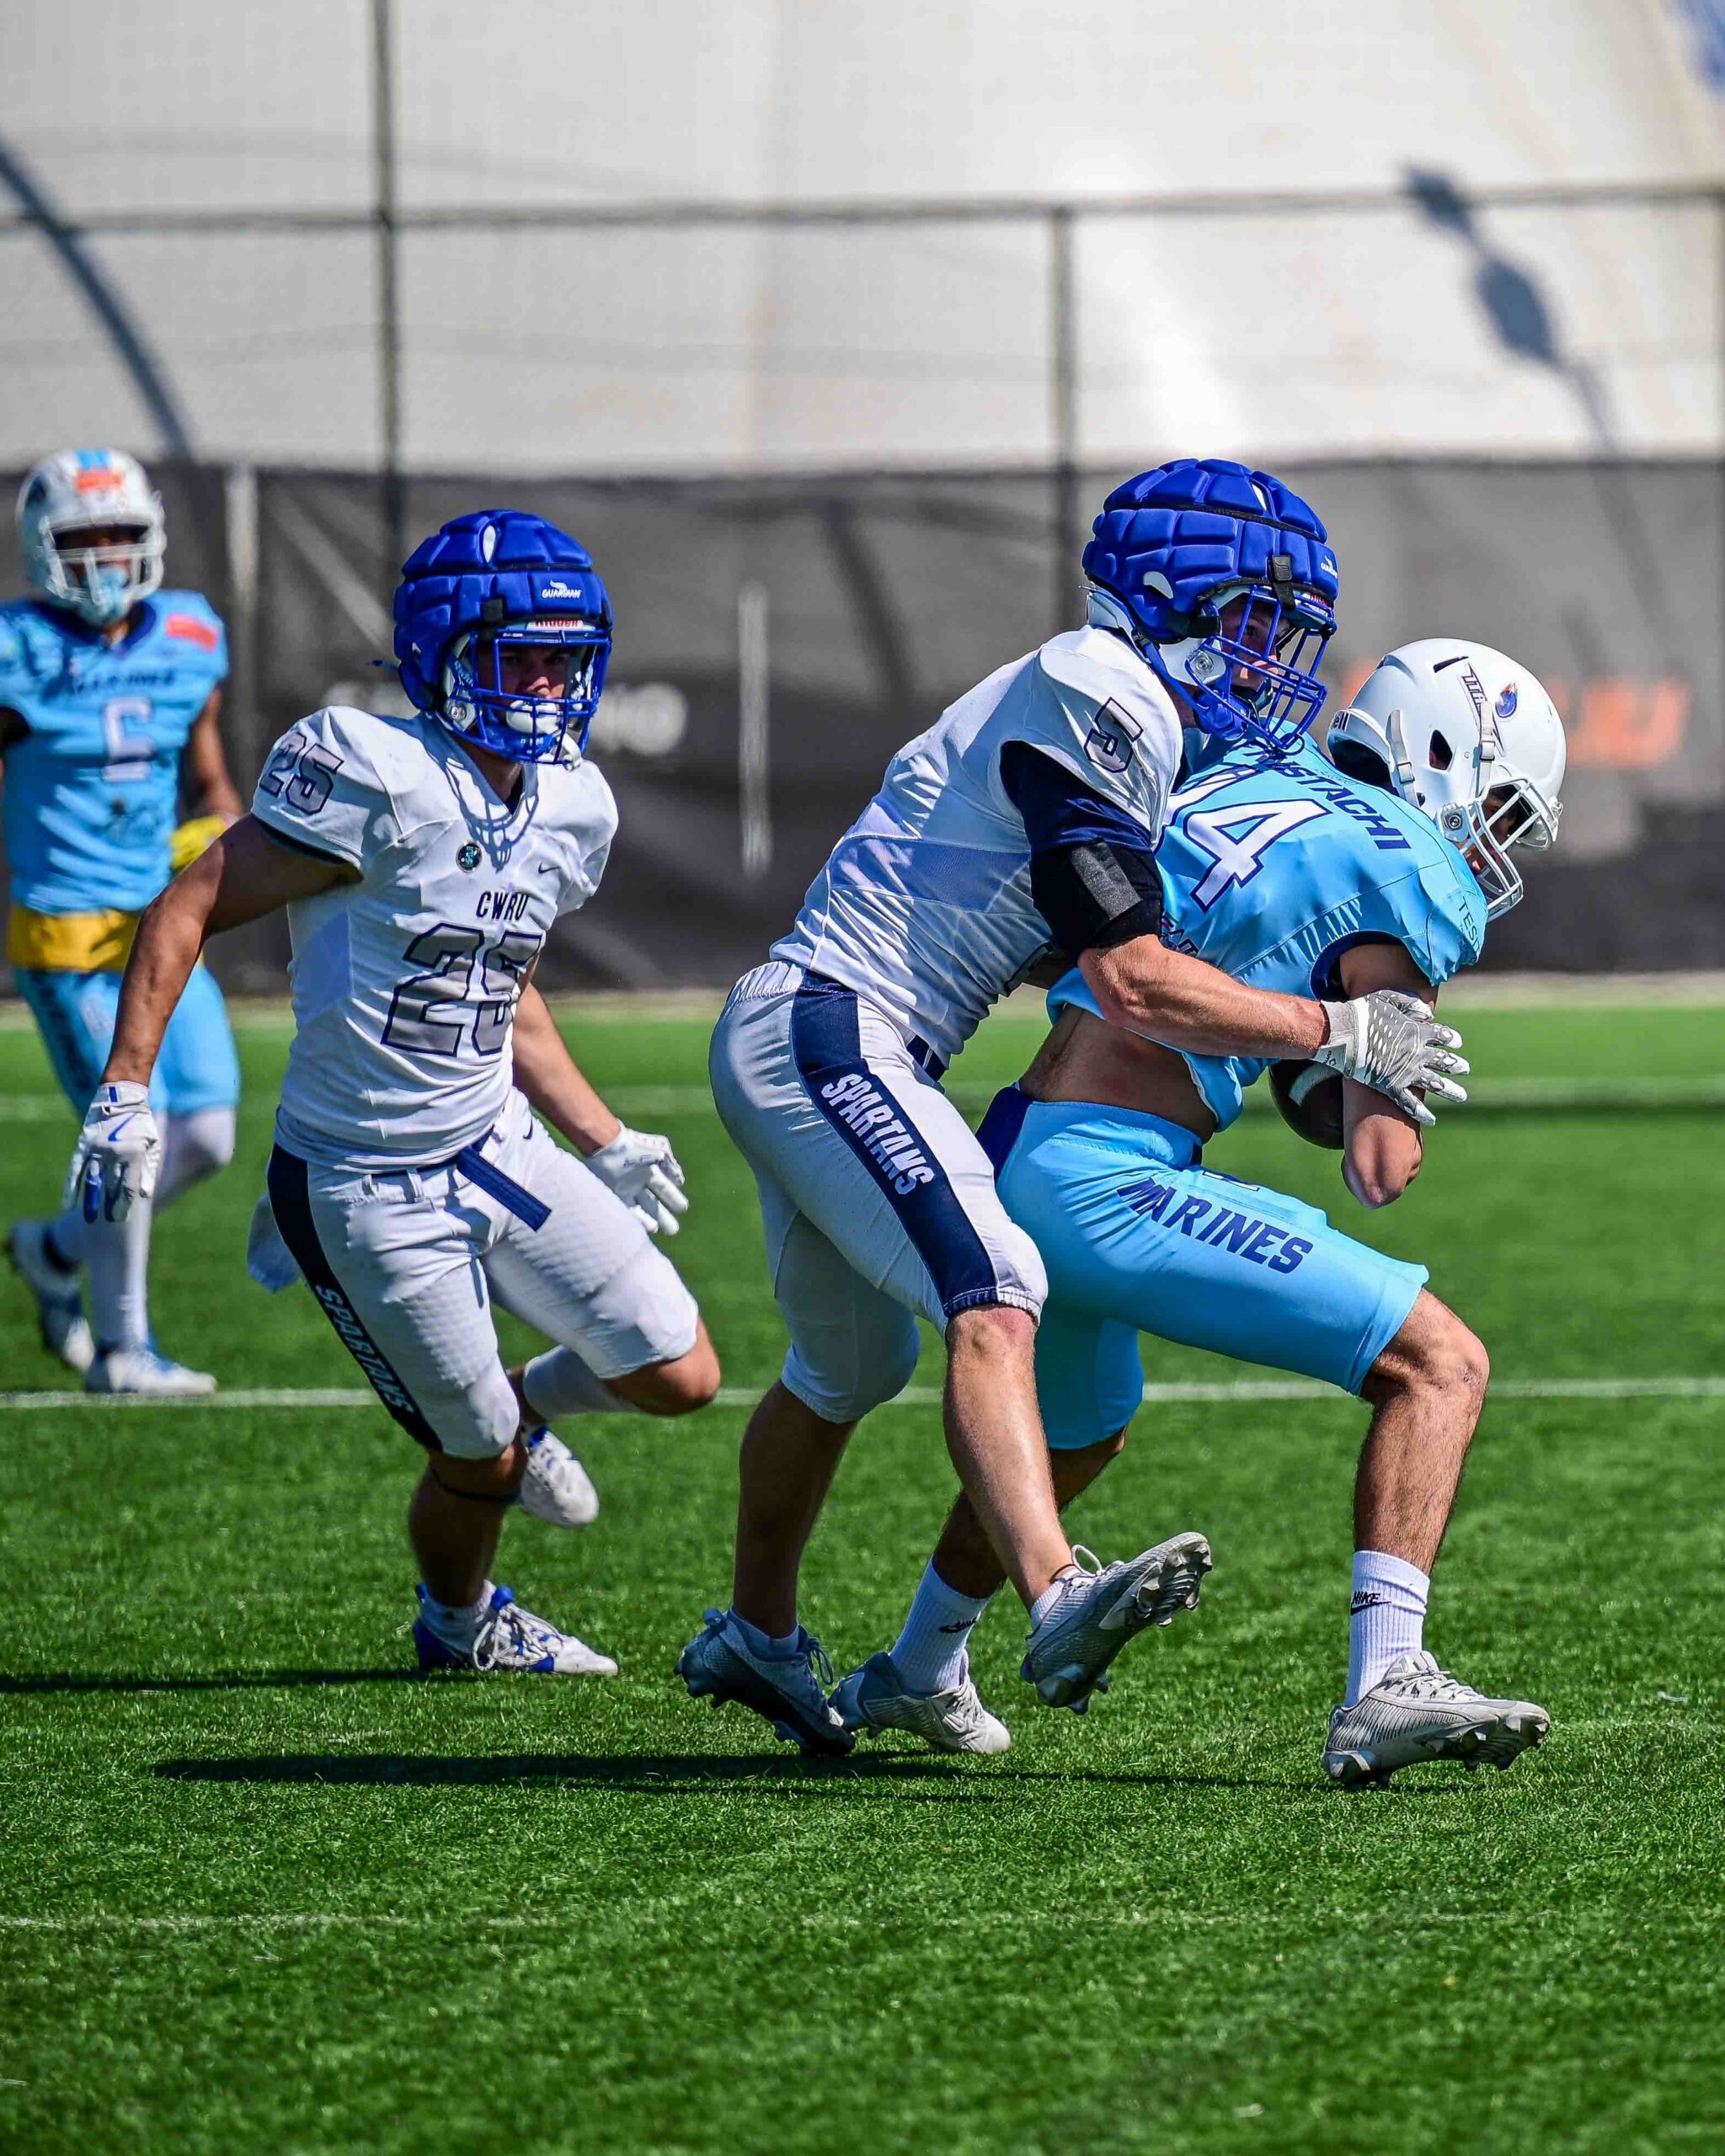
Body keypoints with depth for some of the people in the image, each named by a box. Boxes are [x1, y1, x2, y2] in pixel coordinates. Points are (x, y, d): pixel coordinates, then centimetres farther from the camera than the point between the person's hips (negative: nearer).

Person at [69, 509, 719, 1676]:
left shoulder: (571, 810, 3)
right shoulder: (378, 777, -21)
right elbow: (187, 912, -17)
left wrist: (606, 1142, 18)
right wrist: (125, 1091, -24)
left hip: (498, 1147, 7)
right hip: (371, 1195, -7)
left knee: (681, 1376, 2)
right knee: (481, 1462, 4)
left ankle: (524, 1404, 34)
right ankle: (460, 1624, 36)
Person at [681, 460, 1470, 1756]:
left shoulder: (1130, 715, 15)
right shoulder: (1093, 701, -16)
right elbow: (1134, 984, -19)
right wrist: (1335, 1034, -12)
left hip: (787, 1042, 11)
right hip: (829, 1031, -11)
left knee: (850, 1364, 25)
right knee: (991, 1296, -27)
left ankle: (756, 1637, 44)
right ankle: (1059, 1600, -45)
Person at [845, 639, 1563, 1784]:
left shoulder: (1254, 777, 17)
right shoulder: (1411, 874, -5)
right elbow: (1380, 1167, -8)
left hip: (1015, 1159, 9)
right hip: (1111, 1183, -9)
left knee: (1079, 1435, 37)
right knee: (1440, 1363, -8)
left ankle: (918, 1672, 57)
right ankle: (1387, 1685, -22)